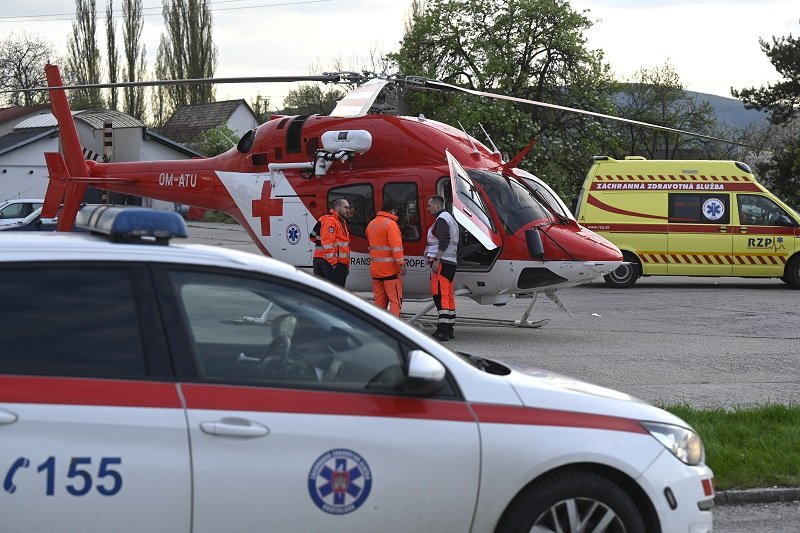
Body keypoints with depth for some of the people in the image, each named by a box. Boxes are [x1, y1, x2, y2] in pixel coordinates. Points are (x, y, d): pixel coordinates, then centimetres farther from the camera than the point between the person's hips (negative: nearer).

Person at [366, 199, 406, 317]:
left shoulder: (371, 224, 13)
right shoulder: (391, 224, -13)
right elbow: (396, 246, -20)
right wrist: (401, 263, -21)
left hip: (375, 268, 8)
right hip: (390, 268, -8)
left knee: (379, 300, 13)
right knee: (395, 299, -5)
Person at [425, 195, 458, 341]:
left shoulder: (442, 219, -9)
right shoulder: (450, 219, 23)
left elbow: (443, 242, -21)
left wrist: (436, 260, -23)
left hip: (442, 262, -11)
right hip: (451, 262, 11)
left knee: (439, 294, -13)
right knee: (448, 295, 12)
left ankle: (442, 330, -19)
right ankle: (449, 329, 14)